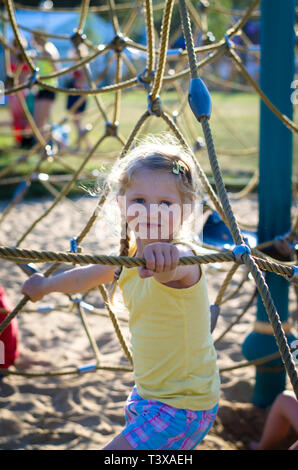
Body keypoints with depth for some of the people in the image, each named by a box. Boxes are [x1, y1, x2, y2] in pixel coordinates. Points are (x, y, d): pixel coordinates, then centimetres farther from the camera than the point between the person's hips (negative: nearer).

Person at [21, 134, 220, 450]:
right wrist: (45, 285, 35)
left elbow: (170, 268, -49)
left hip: (183, 406, -8)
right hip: (147, 394, 9)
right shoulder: (130, 258, 2)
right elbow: (85, 277, 22)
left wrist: (163, 257, -71)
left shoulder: (182, 257, -24)